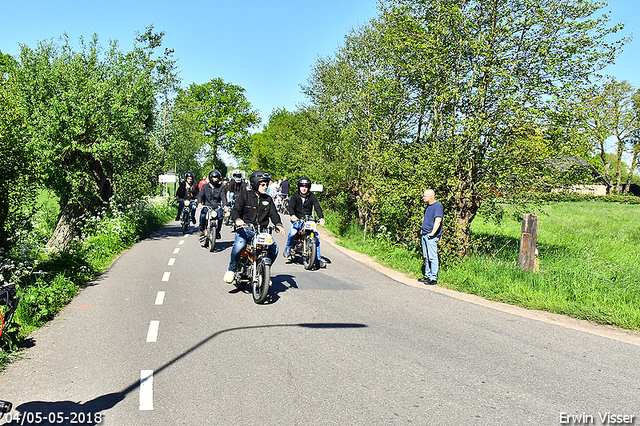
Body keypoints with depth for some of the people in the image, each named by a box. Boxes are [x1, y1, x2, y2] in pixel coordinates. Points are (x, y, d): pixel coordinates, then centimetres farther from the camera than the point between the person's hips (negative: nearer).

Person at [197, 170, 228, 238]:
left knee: (220, 216, -27)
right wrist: (199, 203, -24)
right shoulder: (205, 186, 9)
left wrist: (225, 205, -22)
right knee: (202, 215, -30)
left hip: (217, 206, 0)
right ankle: (201, 229, -4)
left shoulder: (220, 187, 9)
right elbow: (200, 195, -2)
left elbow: (223, 196, -3)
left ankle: (217, 231, -5)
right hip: (206, 206, 0)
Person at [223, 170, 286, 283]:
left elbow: (273, 213, 8)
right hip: (245, 229, -4)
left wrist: (278, 224, -14)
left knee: (274, 248, -17)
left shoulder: (268, 199, 16)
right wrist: (238, 219, -31)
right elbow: (235, 210, -7)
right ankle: (231, 269, -8)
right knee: (239, 245, -33)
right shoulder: (244, 196, 2)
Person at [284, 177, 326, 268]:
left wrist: (321, 218, -27)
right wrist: (293, 215, -36)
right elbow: (291, 206, -14)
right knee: (292, 232, -29)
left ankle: (318, 258, -1)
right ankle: (288, 248, 2)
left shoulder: (312, 196, 2)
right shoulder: (295, 196, -1)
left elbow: (317, 207, -8)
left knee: (316, 236, -12)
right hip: (296, 219, -2)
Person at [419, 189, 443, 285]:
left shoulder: (437, 206, -13)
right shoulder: (428, 206, 16)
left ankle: (433, 278, -1)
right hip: (424, 235, 9)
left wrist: (433, 233, -26)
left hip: (431, 237, -9)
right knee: (426, 257, 14)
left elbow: (438, 220, -22)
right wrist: (422, 229, 22)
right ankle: (427, 276, 23)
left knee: (432, 257, -6)